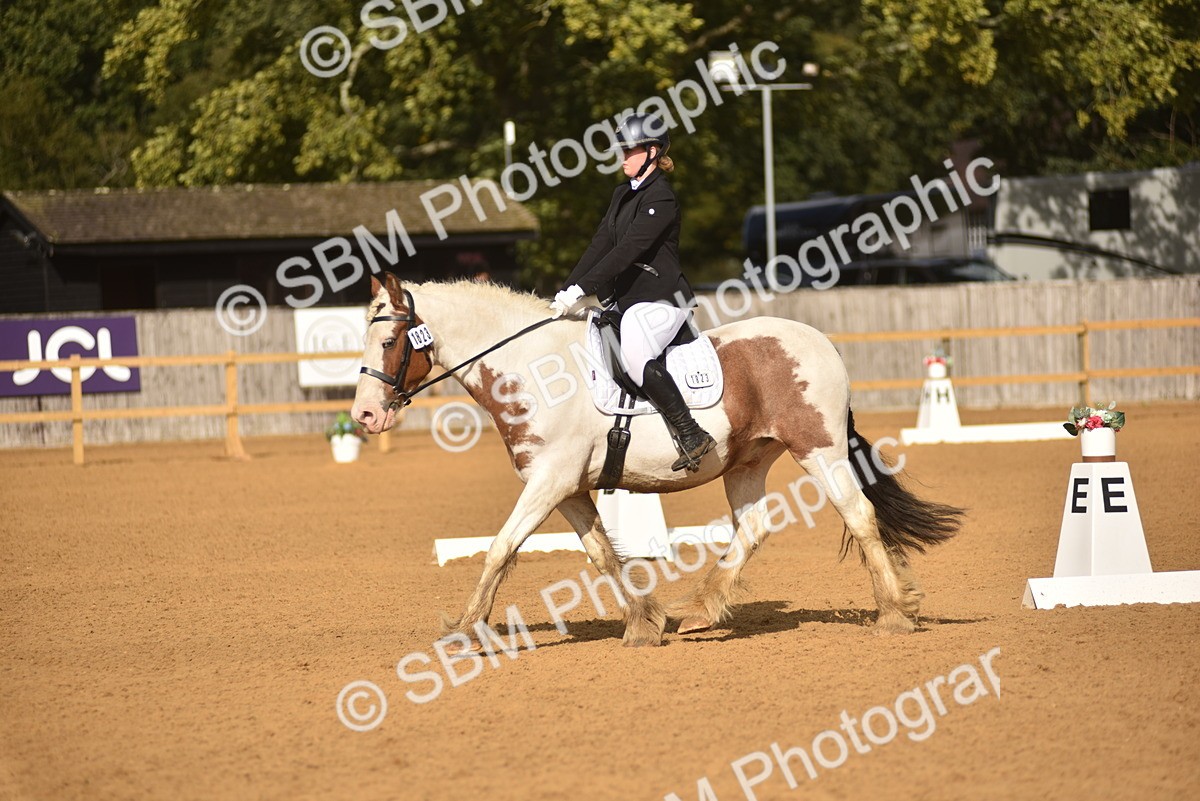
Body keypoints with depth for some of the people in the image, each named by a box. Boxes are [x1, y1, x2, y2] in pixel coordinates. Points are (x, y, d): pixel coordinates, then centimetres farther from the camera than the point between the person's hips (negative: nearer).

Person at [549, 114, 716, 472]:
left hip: (661, 301, -10)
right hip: (627, 301, 10)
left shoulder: (660, 199, -14)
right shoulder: (624, 194, 15)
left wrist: (582, 290, -25)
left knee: (635, 355, -34)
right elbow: (600, 245, 12)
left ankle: (692, 435, -30)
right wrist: (567, 291, 1)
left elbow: (627, 250, -21)